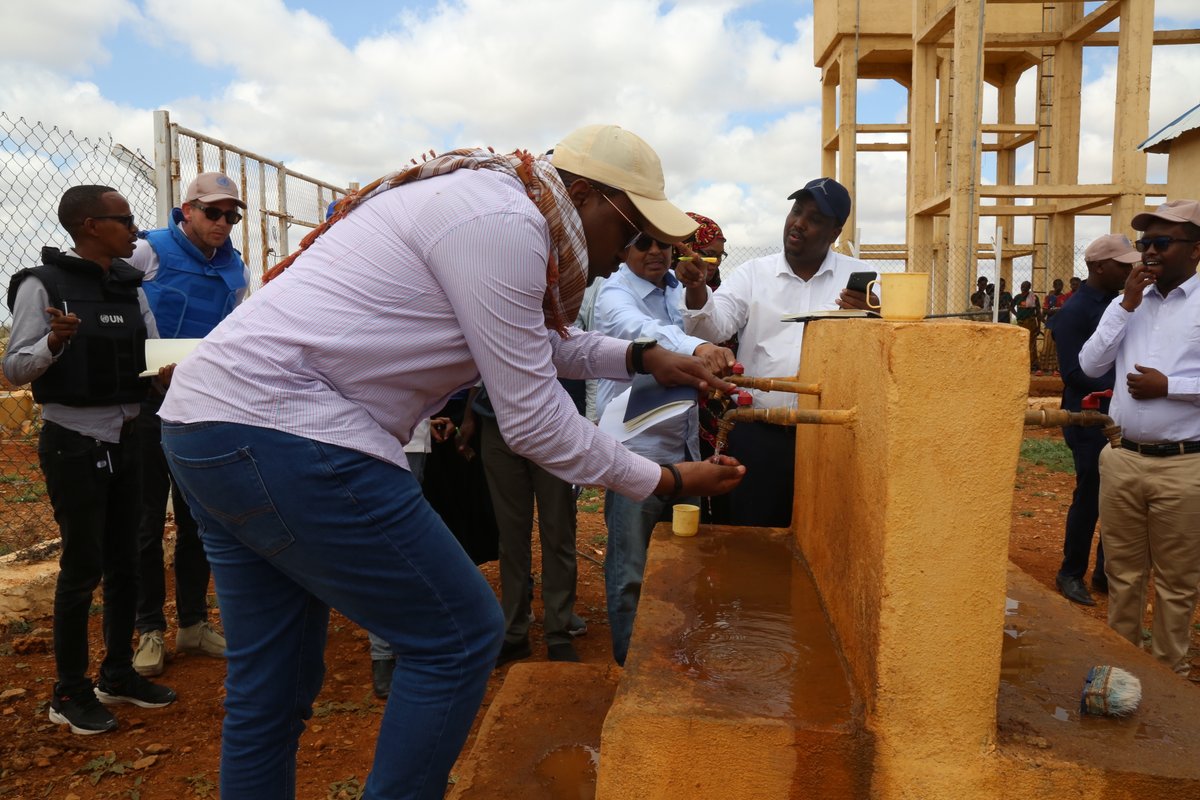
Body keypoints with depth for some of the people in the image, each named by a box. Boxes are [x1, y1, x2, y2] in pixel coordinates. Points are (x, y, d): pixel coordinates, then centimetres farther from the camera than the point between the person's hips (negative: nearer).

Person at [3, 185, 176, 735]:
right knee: (83, 567, -1)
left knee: (124, 562, 12)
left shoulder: (130, 287, 6)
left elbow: (153, 357, 10)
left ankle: (118, 675, 27)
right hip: (73, 444, -6)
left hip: (125, 440, 6)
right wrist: (54, 341, -30)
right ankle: (69, 694, 16)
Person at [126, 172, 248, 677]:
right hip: (150, 404, -4)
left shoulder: (235, 269, 8)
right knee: (147, 519, 4)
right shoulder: (150, 252, -7)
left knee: (198, 517, 12)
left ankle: (193, 622, 25)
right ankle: (150, 629, 17)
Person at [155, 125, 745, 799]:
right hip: (283, 434, -11)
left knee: (271, 690, 18)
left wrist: (642, 358, 23)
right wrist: (666, 481, 0)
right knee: (460, 637, 0)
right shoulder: (505, 220, -13)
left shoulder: (484, 197, 19)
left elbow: (542, 341, 32)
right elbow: (532, 418, -11)